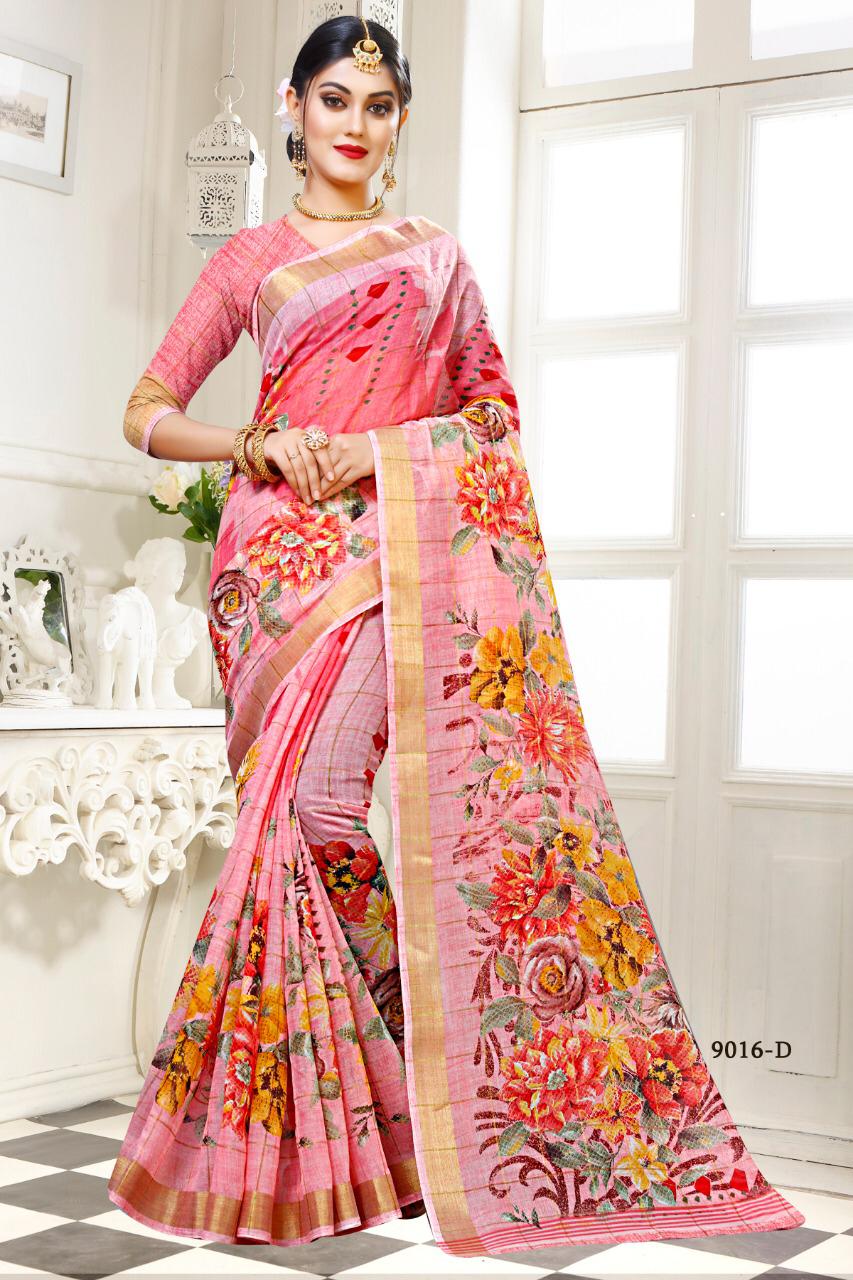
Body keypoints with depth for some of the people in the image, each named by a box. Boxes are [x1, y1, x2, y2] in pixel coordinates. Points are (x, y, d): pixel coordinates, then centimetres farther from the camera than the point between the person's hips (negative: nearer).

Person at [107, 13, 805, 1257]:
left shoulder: (434, 254, 19)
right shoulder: (249, 260, 16)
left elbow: (494, 404, 15)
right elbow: (148, 413, 11)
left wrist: (380, 451, -2)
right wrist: (265, 445, -6)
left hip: (398, 541, -1)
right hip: (282, 543, 1)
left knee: (314, 805, -15)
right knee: (294, 815, -7)